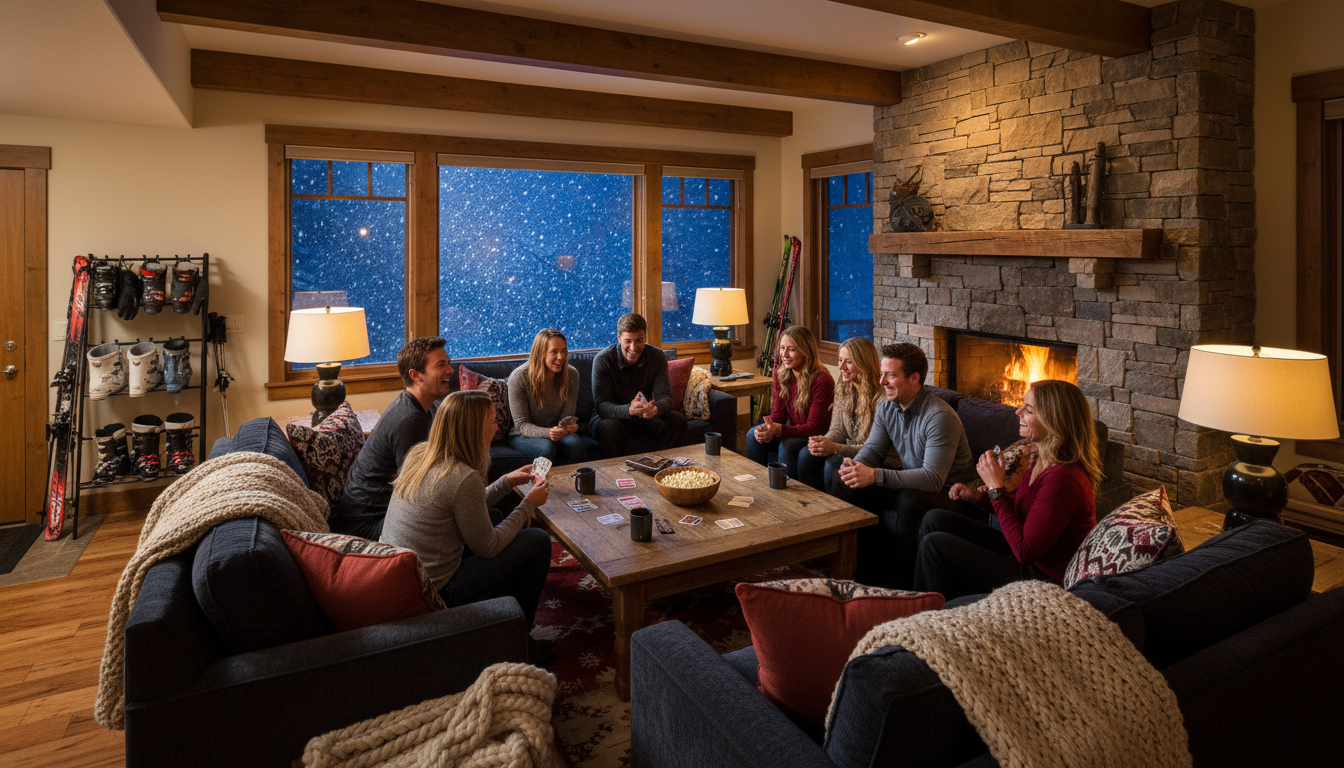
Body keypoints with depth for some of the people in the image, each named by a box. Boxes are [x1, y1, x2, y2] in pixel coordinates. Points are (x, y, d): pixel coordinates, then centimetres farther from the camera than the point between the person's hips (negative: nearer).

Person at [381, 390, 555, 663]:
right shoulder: (464, 477, -25)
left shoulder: (418, 454, 1)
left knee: (495, 518, 24)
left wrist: (507, 482, 14)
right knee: (538, 541, -1)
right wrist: (529, 504, -4)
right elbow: (488, 547, -14)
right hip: (433, 593, -9)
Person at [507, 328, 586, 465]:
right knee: (547, 447, -34)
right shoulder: (518, 378, -18)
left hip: (556, 433, 3)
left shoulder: (571, 374, -8)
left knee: (575, 442, -29)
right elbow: (521, 424, -18)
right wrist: (548, 433, -37)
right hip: (524, 436, -3)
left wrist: (570, 426, -31)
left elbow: (567, 417, -5)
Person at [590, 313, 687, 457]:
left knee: (677, 421, -20)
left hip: (644, 417, 3)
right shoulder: (603, 360, -18)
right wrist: (629, 410, -46)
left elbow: (665, 396, -15)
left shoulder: (657, 357, -8)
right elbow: (601, 405, -25)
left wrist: (656, 408, -41)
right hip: (611, 417, -3)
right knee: (611, 427, -36)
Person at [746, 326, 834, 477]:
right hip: (795, 429, 7)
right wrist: (768, 428, -29)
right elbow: (778, 413, -5)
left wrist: (778, 430, -39)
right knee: (753, 436, -13)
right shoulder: (781, 372, -5)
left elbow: (815, 428, -26)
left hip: (819, 436, -6)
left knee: (787, 445, -31)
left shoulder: (821, 380, -26)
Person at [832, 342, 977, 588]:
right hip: (908, 483, 8)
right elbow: (873, 448, 3)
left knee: (910, 501, -39)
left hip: (948, 492, -8)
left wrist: (875, 475, -39)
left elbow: (933, 478, -33)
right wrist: (856, 466, -22)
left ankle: (903, 584, -19)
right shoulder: (887, 407, -1)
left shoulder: (940, 417, -26)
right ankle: (872, 571, 0)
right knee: (843, 483, -7)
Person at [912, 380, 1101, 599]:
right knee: (934, 520, 6)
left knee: (936, 544, -15)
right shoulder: (1042, 459, 1)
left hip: (1041, 576, -10)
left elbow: (1025, 551, -26)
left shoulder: (1063, 478, -29)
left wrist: (997, 489, -22)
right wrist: (981, 495, 4)